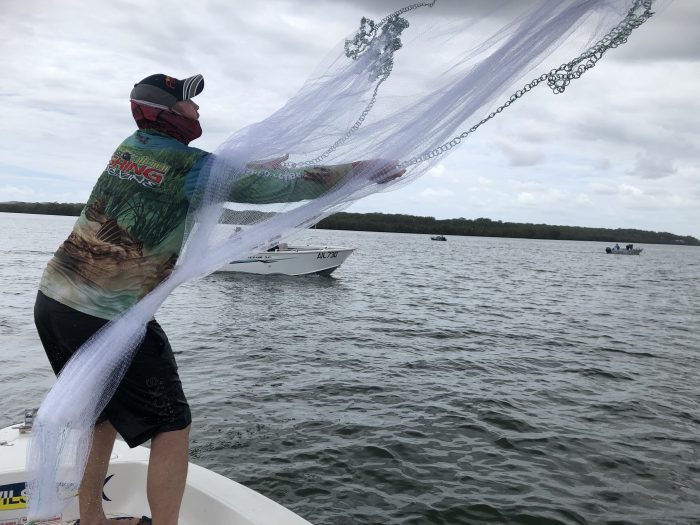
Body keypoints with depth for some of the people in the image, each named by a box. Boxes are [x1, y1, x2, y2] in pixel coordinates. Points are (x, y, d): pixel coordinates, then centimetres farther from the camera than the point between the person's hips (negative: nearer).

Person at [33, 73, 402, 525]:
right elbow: (288, 187, -10)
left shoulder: (128, 147, 9)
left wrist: (253, 166, 28)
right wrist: (364, 169, 0)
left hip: (52, 298, 8)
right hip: (106, 318, -8)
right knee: (172, 425, 5)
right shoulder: (195, 166, -12)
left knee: (103, 413, 23)